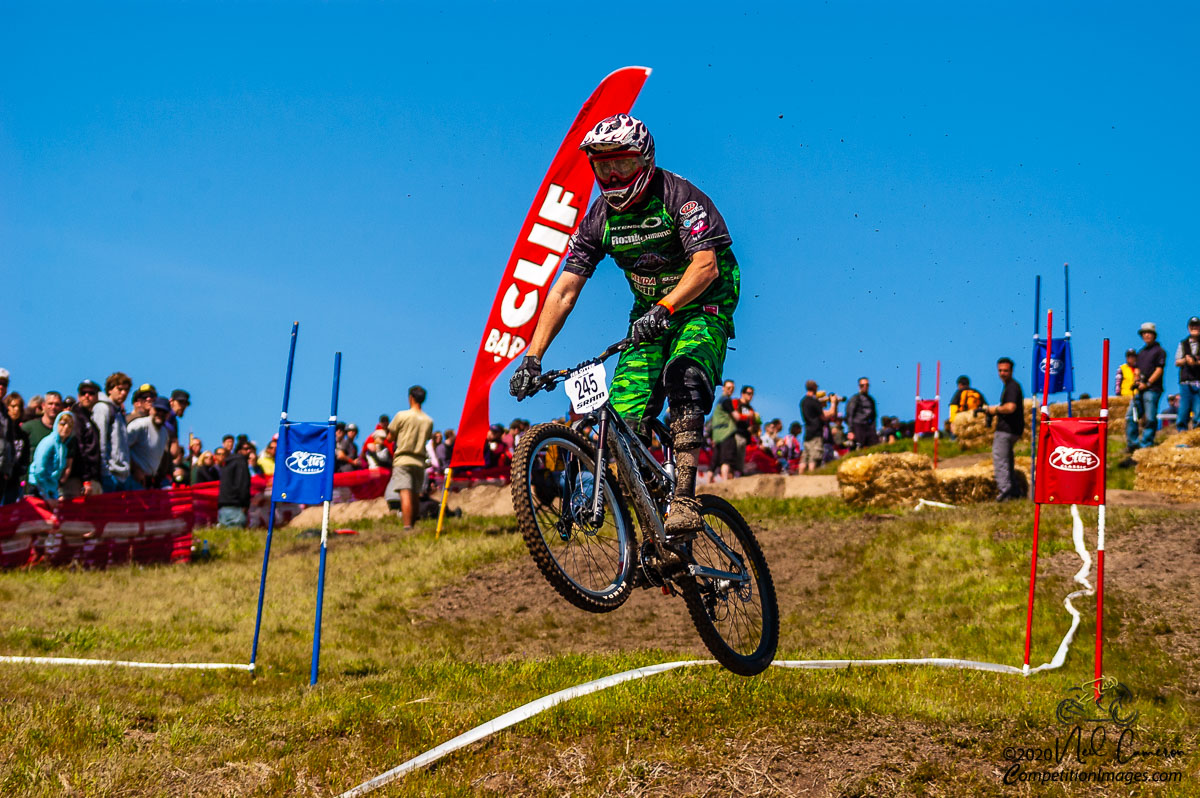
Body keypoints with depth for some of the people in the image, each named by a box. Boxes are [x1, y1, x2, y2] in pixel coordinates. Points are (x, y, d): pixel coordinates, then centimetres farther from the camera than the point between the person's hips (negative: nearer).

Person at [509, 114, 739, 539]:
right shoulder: (599, 219, -4)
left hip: (703, 303, -5)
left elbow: (706, 265, -30)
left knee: (683, 377, -34)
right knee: (625, 423, -10)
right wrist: (532, 358, -15)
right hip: (650, 315, 5)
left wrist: (663, 309, -46)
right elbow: (564, 290, -6)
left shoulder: (678, 197, -18)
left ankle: (684, 500, -37)